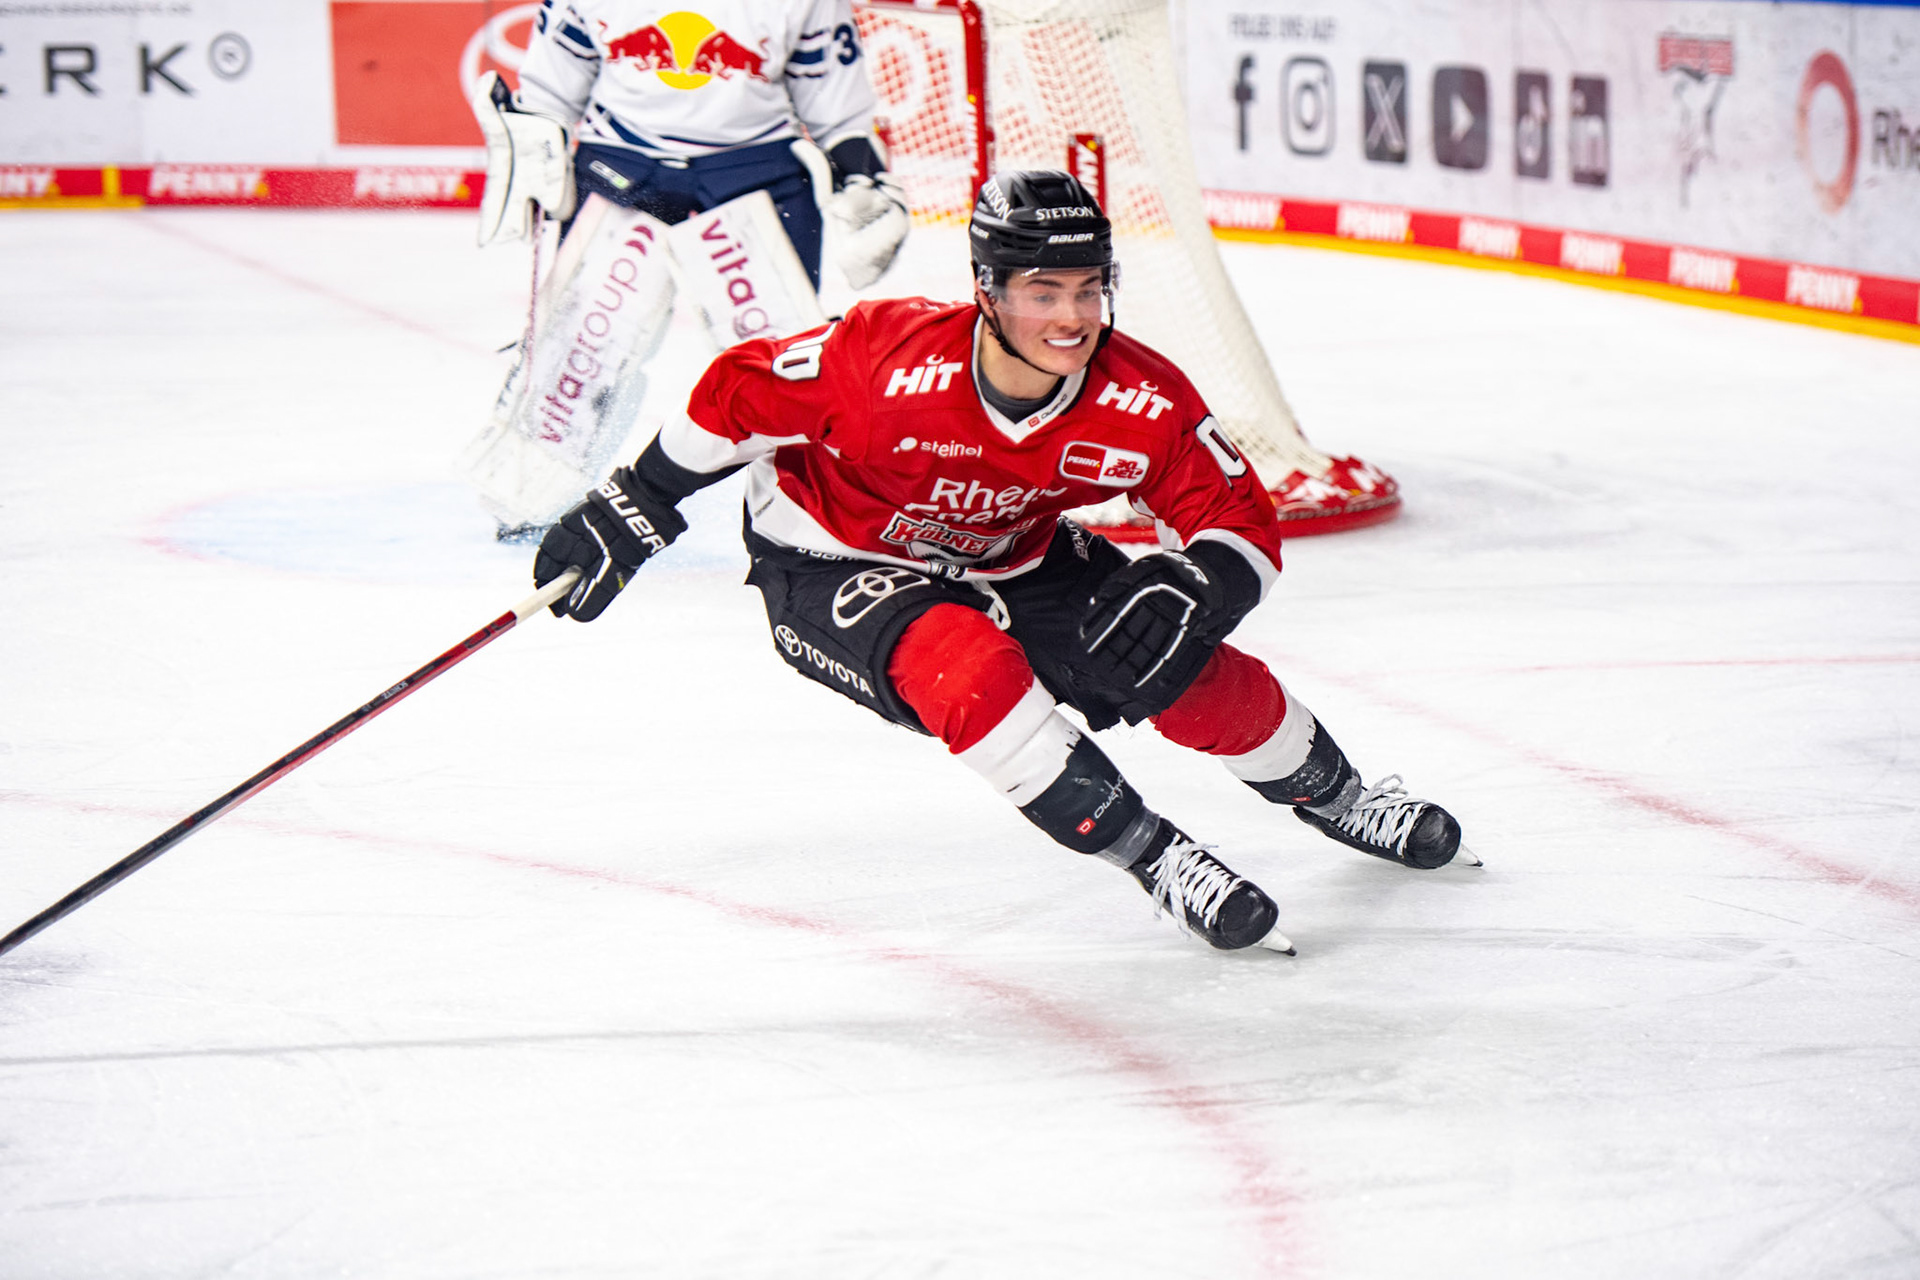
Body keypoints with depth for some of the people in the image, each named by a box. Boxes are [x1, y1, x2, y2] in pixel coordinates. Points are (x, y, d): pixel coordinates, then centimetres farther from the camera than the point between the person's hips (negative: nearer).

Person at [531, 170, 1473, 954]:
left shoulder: (1141, 401, -22)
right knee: (972, 668, -35)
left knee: (1196, 676, -5)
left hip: (1013, 563, 4)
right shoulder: (890, 359, -33)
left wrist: (1188, 591, -35)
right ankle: (1153, 859, -22)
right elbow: (737, 398, -19)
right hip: (832, 567, -4)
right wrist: (633, 508, -15)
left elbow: (1241, 524, -14)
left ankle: (1330, 795, 28)